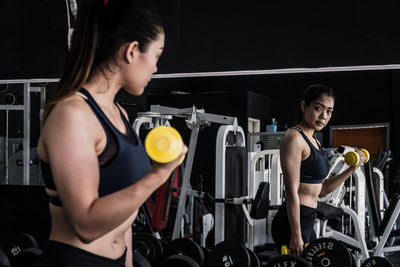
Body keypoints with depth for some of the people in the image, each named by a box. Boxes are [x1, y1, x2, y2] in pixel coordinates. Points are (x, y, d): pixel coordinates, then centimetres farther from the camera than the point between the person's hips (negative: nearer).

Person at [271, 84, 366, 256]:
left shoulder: (314, 142, 16)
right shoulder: (294, 138, -12)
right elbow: (291, 191, -19)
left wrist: (351, 170, 11)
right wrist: (296, 235, -23)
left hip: (307, 222, 10)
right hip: (293, 222, -10)